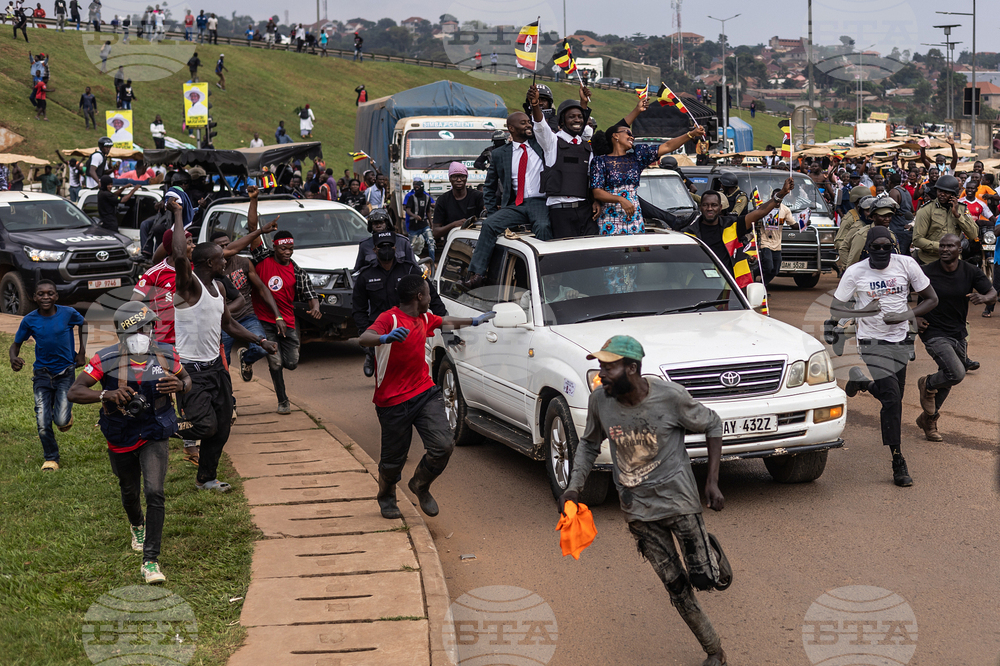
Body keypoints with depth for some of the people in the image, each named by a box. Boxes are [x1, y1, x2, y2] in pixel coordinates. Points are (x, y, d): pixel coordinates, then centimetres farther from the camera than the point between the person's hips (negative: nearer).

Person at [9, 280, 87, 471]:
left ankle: (67, 412, 26)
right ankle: (51, 459, 19)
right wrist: (13, 359, -22)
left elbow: (83, 324, 12)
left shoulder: (68, 313, -10)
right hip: (42, 374, 1)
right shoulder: (29, 320, -8)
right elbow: (16, 344, 1)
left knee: (61, 421, -12)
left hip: (66, 373, -1)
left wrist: (82, 353, 7)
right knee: (43, 423, -4)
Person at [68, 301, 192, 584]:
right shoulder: (107, 359, -18)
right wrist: (106, 395, -38)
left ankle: (150, 560, -10)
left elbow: (186, 378, 9)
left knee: (154, 493, -16)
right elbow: (74, 392, -20)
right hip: (121, 439, 0)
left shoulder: (165, 356, -10)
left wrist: (181, 385, -17)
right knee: (130, 492, 20)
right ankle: (137, 525, 57)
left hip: (155, 436, 0)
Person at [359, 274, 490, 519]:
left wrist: (475, 321, 45)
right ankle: (386, 499, 37)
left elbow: (445, 322, 35)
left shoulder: (424, 318, 11)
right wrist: (386, 338, -55)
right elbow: (364, 338, -35)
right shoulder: (389, 319, -15)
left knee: (444, 445, -11)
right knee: (394, 457, 6)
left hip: (425, 393, 6)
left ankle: (420, 485, 18)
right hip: (393, 402, -6)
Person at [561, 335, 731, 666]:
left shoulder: (670, 396, -20)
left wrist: (712, 482, -9)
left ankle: (710, 550, 30)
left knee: (707, 579, -6)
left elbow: (712, 425, -4)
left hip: (677, 498, -3)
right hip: (637, 508, 3)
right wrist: (573, 487, -7)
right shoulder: (600, 400, -10)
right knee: (676, 587, 7)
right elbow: (589, 444, 8)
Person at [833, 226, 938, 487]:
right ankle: (898, 463, -9)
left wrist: (906, 315, -13)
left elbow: (931, 299, 4)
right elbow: (835, 308, -2)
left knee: (893, 398, 8)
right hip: (872, 341, -3)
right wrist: (863, 311, -20)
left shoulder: (906, 264, -2)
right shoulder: (855, 272, -5)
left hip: (901, 341, 4)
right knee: (892, 398, -15)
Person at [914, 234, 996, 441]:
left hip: (958, 334, 5)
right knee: (956, 374, -22)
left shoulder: (971, 272, -5)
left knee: (948, 382, 16)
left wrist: (983, 298, -24)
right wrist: (914, 317, -14)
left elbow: (993, 295, 0)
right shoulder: (926, 273, -14)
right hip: (934, 333, -5)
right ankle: (927, 385, 10)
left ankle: (928, 419, 38)